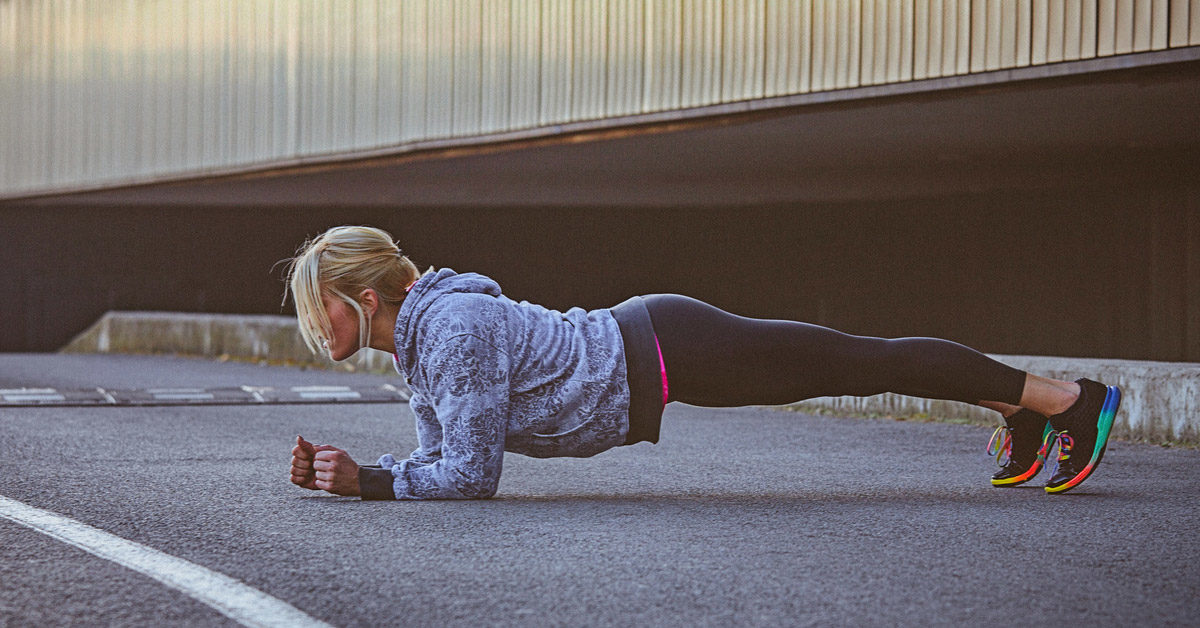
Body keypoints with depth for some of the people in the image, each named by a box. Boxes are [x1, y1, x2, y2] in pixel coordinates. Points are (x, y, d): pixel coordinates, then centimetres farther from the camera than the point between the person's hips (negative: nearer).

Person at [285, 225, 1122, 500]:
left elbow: (471, 475, -25)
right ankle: (1017, 412, 37)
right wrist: (350, 471, -1)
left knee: (864, 364, 3)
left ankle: (1068, 397, 15)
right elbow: (440, 457, 11)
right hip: (642, 343, 8)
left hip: (664, 358, -8)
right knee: (849, 365, 19)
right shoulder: (417, 333, 4)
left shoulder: (453, 330, -24)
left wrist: (368, 480, -20)